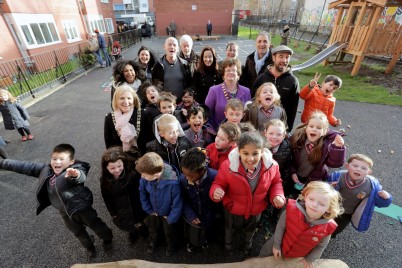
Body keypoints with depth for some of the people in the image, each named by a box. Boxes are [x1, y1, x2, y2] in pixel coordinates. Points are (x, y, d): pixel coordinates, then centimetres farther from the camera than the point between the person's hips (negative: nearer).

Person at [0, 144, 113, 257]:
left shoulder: (76, 170, -29)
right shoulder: (46, 169, -6)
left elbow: (81, 177, -51)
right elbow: (26, 166, 3)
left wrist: (75, 175, -74)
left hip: (80, 207, -7)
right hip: (65, 212, 7)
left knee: (95, 225, 15)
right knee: (78, 232, 27)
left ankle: (107, 238, 45)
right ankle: (89, 246, 54)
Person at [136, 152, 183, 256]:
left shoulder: (173, 182, -44)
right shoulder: (145, 178, -31)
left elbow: (177, 203, -28)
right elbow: (142, 193, -9)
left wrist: (171, 219, -15)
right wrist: (149, 209, -3)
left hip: (168, 213, -3)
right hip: (154, 211, 4)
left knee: (169, 232, 25)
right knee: (152, 228, 32)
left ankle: (171, 246, 60)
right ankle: (152, 242, 66)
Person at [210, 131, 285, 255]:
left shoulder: (271, 165, -27)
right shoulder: (228, 166, -35)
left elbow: (276, 182, -5)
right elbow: (219, 183, -19)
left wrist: (277, 196, -23)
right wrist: (216, 191, -41)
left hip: (256, 210, 2)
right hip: (233, 210, -2)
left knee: (251, 229, 37)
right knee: (229, 227, 33)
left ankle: (248, 243, 75)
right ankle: (228, 242, 71)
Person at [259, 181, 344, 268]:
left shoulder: (328, 227, -29)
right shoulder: (292, 210, -35)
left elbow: (320, 246, -8)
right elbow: (280, 227, -18)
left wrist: (309, 259, 4)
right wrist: (276, 245, -7)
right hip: (282, 244, 0)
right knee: (265, 253, 25)